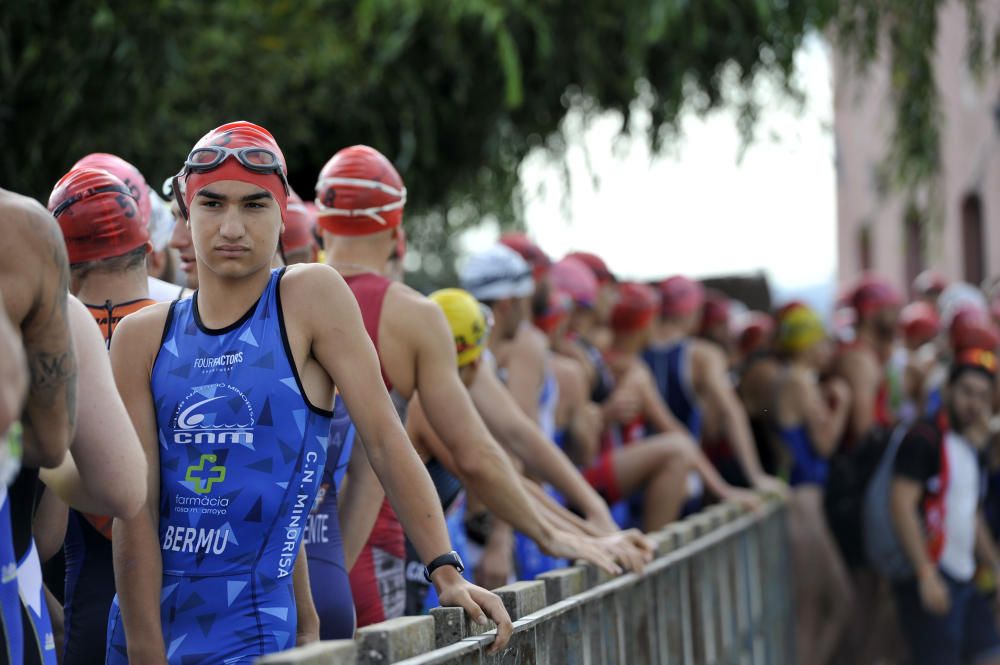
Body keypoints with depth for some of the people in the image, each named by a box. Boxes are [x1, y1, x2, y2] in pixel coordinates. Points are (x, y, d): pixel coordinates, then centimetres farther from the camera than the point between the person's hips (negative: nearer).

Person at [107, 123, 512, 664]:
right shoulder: (143, 337, 2)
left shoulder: (311, 298, -3)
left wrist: (446, 573, -10)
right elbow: (135, 509, -3)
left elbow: (384, 438, -5)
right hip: (145, 617, 3)